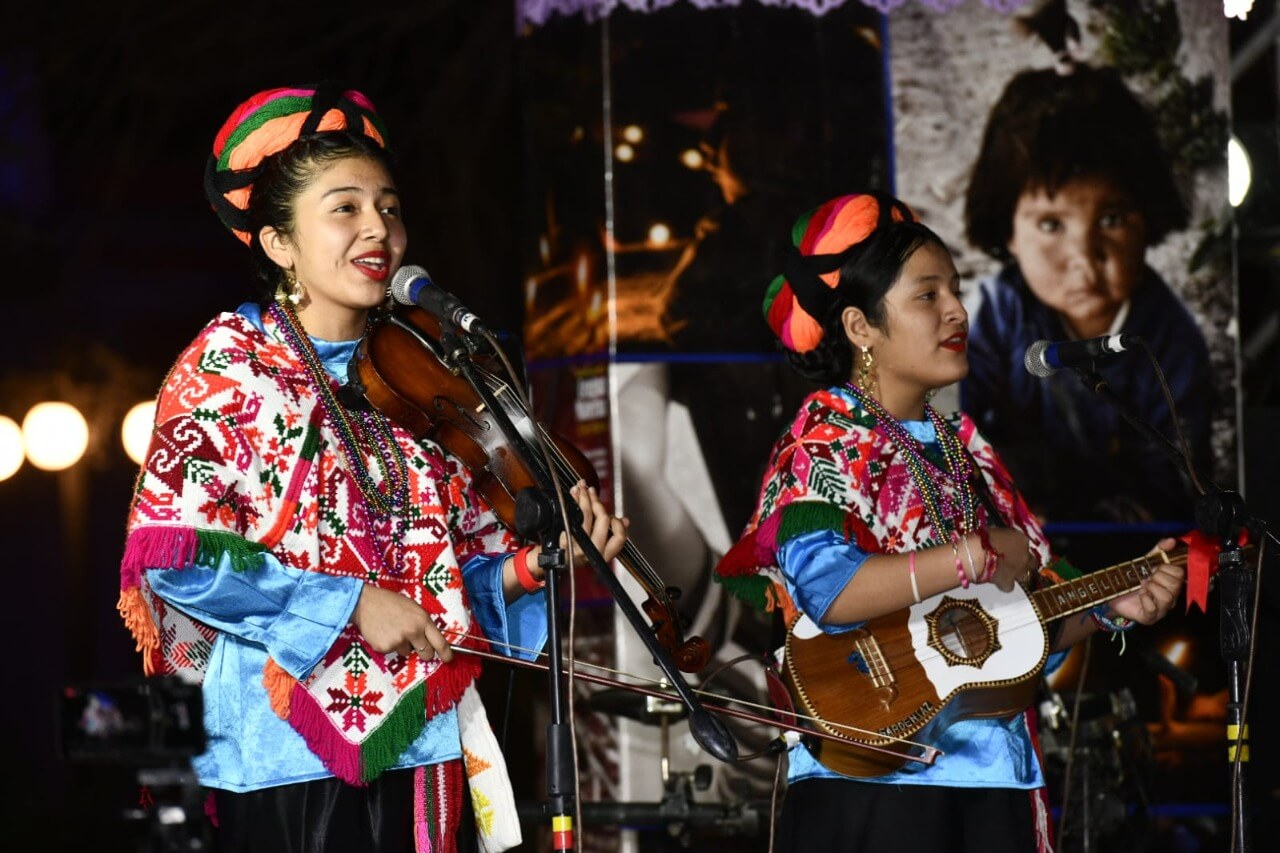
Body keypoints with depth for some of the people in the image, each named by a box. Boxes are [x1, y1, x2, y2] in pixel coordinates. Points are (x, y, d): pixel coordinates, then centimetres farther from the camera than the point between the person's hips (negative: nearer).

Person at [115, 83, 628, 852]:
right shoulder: (228, 363, -2)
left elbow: (463, 568, 15)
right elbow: (174, 552, -13)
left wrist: (541, 562, -6)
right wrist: (349, 603, -16)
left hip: (427, 747, 5)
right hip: (291, 753, -5)